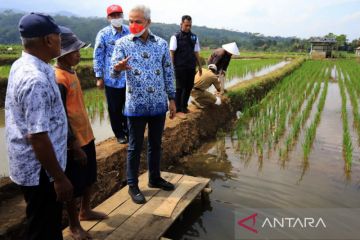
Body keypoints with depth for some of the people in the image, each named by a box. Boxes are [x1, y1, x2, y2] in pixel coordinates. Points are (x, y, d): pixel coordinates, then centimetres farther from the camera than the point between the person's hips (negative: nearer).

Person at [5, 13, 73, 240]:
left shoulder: (21, 65, 4)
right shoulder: (36, 80, -28)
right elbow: (37, 137, -29)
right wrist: (59, 177, -21)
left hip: (32, 165, 9)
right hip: (40, 170, -9)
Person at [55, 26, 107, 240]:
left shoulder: (71, 72, 7)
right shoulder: (58, 80, -22)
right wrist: (74, 146, -19)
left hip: (86, 135, 9)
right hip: (74, 142, -9)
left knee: (90, 178, 22)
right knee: (74, 185, 8)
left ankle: (85, 211, 44)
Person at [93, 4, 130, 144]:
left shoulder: (130, 32, 1)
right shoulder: (103, 34, -7)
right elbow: (98, 56, -4)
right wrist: (99, 77, -5)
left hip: (129, 78, 2)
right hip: (112, 79, -2)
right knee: (115, 109, 9)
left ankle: (128, 130, 33)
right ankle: (119, 134, 27)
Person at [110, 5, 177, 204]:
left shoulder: (161, 44, 4)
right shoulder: (122, 43, -4)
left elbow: (168, 73, 8)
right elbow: (113, 70, -12)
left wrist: (171, 99, 6)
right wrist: (118, 68, -37)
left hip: (158, 104, 3)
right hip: (136, 105, -3)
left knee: (155, 144, 15)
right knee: (135, 146, 6)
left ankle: (154, 178, 33)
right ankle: (132, 185, 21)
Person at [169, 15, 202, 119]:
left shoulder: (194, 37, 10)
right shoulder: (176, 37, -3)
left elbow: (196, 53, 15)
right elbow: (171, 53, -6)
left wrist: (199, 65, 13)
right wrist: (171, 67, -14)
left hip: (191, 67, 5)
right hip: (180, 67, -5)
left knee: (189, 87, 10)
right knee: (180, 88, 0)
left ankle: (184, 107, 25)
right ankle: (178, 110, 8)